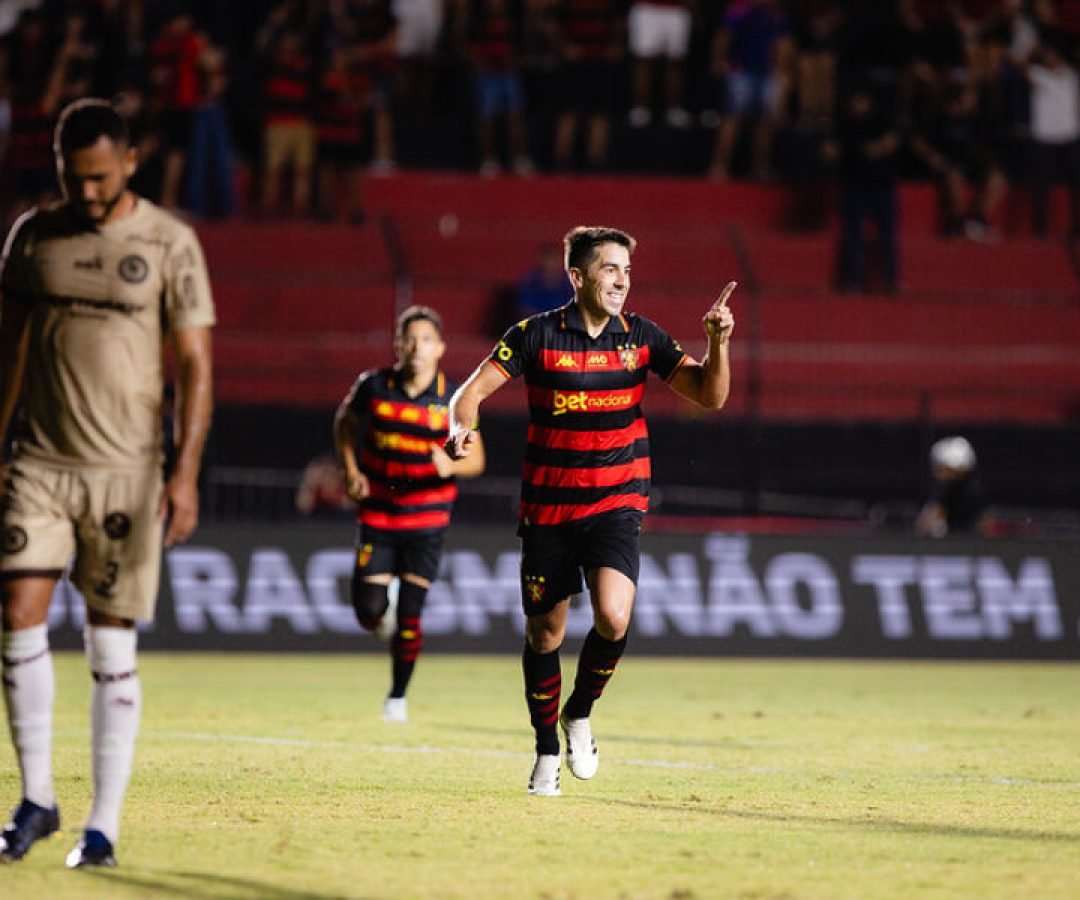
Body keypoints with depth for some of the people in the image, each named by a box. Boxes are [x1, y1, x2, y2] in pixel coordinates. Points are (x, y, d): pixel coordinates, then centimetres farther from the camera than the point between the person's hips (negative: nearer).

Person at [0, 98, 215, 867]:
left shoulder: (169, 245, -4)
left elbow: (196, 367, -4)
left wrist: (186, 473, -13)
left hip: (127, 470, -3)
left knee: (112, 646, 0)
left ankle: (104, 826, 6)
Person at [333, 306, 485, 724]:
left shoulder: (454, 399, -9)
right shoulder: (373, 386, -7)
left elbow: (476, 459, -3)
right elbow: (344, 421, 12)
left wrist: (451, 466, -26)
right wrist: (351, 471, -1)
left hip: (426, 519, -1)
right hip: (377, 514, 1)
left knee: (410, 617, -2)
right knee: (369, 611, -7)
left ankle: (398, 697, 16)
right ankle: (385, 610, 31)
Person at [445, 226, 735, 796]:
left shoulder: (639, 337, 1)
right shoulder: (538, 335, -5)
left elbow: (710, 396, 0)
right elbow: (473, 390, -5)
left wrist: (718, 343, -17)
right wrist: (462, 427, -26)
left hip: (616, 502, 0)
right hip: (546, 507, 0)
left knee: (613, 618, -22)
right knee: (544, 632, 6)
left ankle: (580, 712, 7)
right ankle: (547, 753, 27)